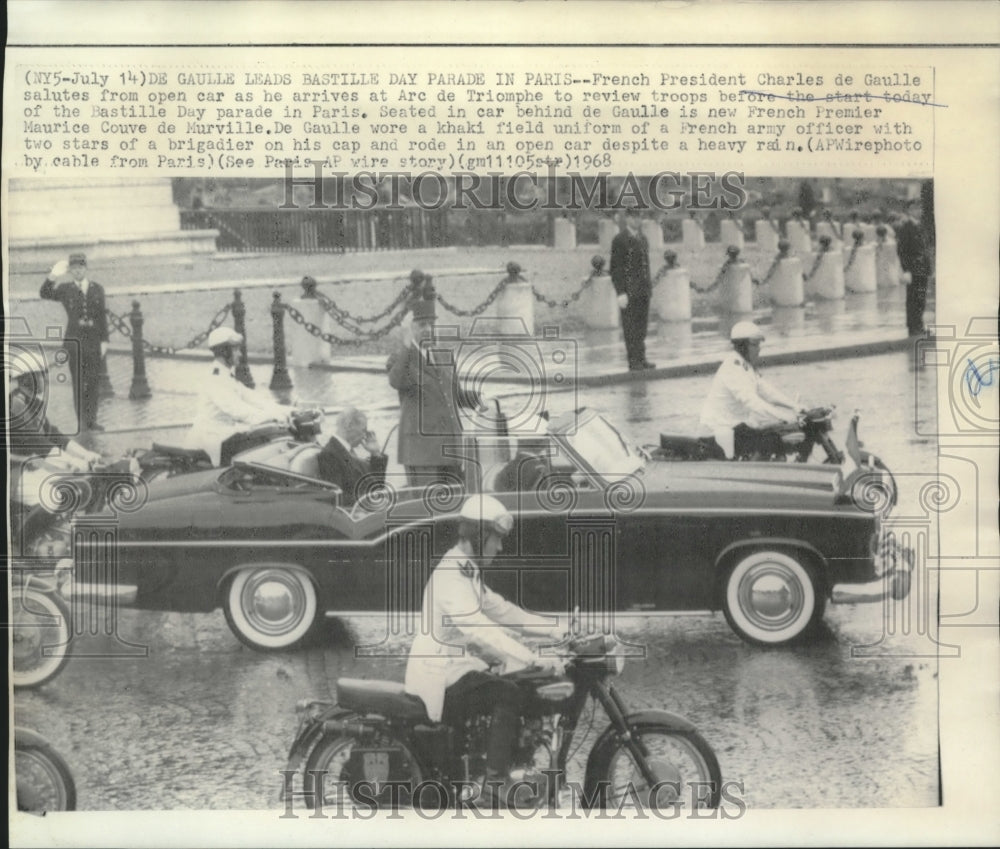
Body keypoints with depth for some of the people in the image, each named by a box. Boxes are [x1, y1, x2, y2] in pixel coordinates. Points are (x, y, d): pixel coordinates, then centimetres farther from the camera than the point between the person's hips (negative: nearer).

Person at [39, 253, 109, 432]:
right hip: (74, 341, -2)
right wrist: (53, 276, -30)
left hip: (94, 340, 2)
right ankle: (82, 422, 3)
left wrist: (104, 340, 2)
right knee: (78, 382, -1)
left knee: (94, 382, 4)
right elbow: (45, 294, -14)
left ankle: (92, 421, 12)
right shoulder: (65, 289, 3)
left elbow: (102, 316, 8)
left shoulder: (97, 288, 8)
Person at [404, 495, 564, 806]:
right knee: (508, 695, -24)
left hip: (458, 666, 10)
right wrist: (536, 659, -37)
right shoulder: (451, 577, -22)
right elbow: (482, 631, -32)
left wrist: (551, 630, 5)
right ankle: (496, 783, -22)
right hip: (443, 677, -10)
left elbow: (499, 608, 15)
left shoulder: (468, 572, 13)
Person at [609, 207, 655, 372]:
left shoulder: (643, 239, 15)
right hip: (628, 292, -7)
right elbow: (615, 268, -10)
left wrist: (649, 286, 15)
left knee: (642, 327, 9)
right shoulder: (619, 240, -7)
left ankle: (641, 359, 15)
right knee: (630, 327, -3)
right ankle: (633, 361, 1)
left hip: (643, 291, 7)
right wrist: (621, 293, -16)